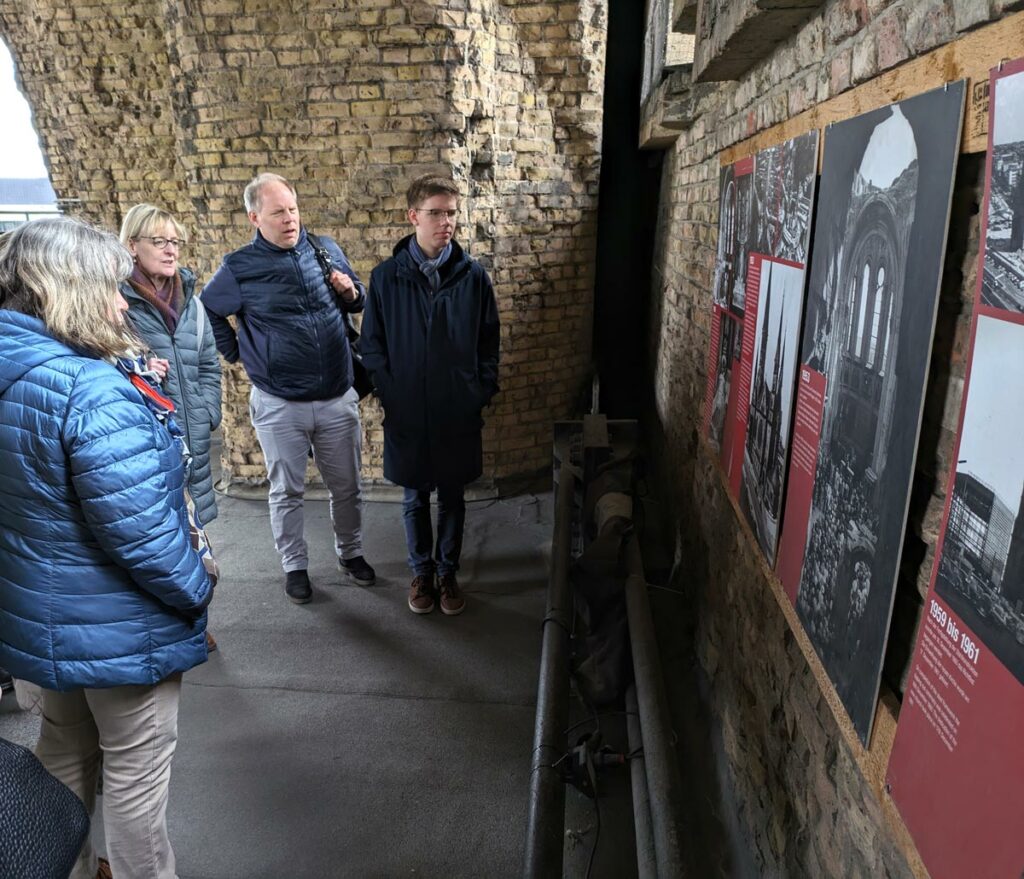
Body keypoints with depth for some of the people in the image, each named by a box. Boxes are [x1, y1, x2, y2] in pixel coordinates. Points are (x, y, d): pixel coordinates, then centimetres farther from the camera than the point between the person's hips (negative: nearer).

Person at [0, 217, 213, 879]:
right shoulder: (96, 390, -28)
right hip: (118, 626, -9)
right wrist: (197, 589, -11)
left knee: (66, 752, 28)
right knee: (136, 772, 12)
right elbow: (139, 529, -29)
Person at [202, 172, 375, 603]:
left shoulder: (326, 249, 3)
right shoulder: (239, 268, -6)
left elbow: (359, 300, 15)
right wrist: (235, 352, 7)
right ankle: (294, 565, 30)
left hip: (338, 398, 3)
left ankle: (350, 553, 35)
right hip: (279, 405, -2)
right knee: (287, 491, 12)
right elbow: (205, 311, 10)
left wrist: (352, 292, -7)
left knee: (346, 486, 14)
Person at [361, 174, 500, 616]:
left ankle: (447, 572, 32)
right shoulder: (386, 277, -4)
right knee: (415, 499, 14)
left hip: (458, 413, 0)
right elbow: (372, 345, 1)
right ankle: (421, 572, 33)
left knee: (452, 498, 13)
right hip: (407, 413, 0)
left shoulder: (473, 275, -3)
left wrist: (481, 392, -2)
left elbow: (489, 341, 3)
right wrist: (390, 395, -4)